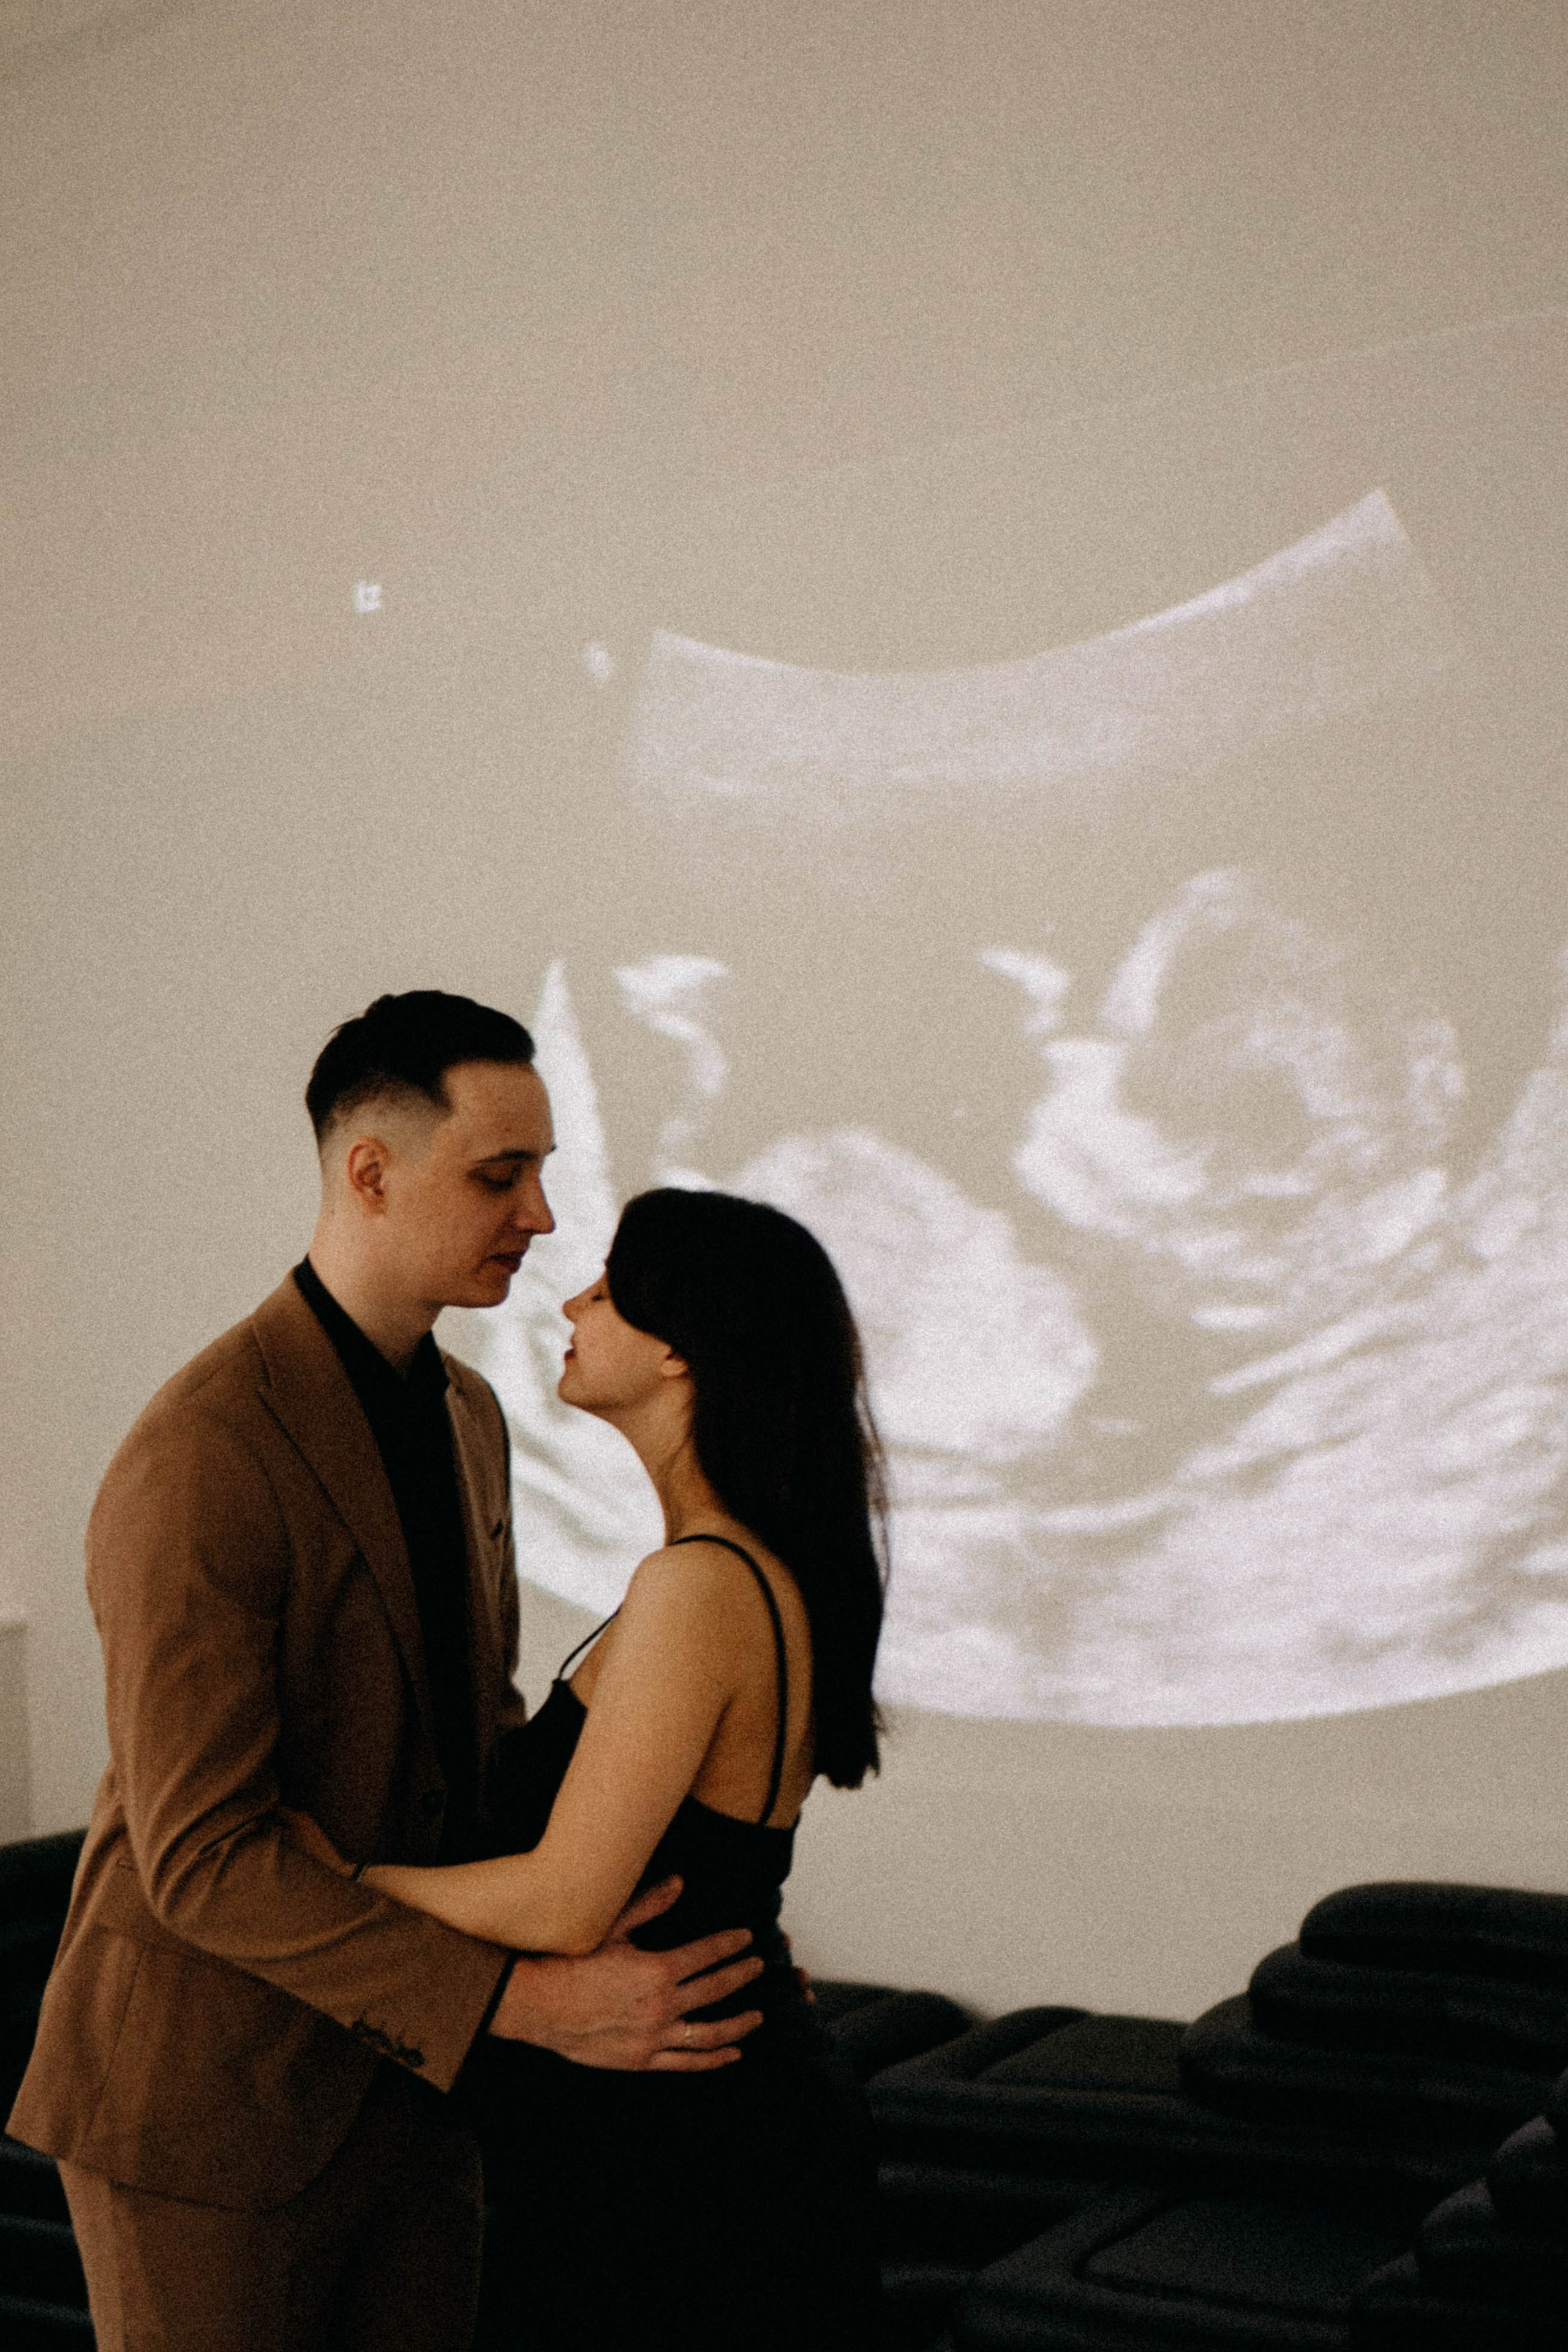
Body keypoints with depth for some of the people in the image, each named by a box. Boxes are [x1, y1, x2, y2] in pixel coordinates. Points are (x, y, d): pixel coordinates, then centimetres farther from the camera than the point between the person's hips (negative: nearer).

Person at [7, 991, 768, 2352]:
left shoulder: (467, 1418, 6)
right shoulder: (197, 1465, -23)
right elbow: (201, 1859, -25)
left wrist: (676, 1917, 1)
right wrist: (530, 2001, -28)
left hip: (405, 2076, 8)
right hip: (205, 2097, -7)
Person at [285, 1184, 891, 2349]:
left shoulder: (700, 1587, -24)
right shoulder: (784, 1575, 5)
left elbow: (565, 1906, -25)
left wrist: (338, 1874, -10)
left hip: (681, 2160, -9)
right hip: (753, 2105, 9)